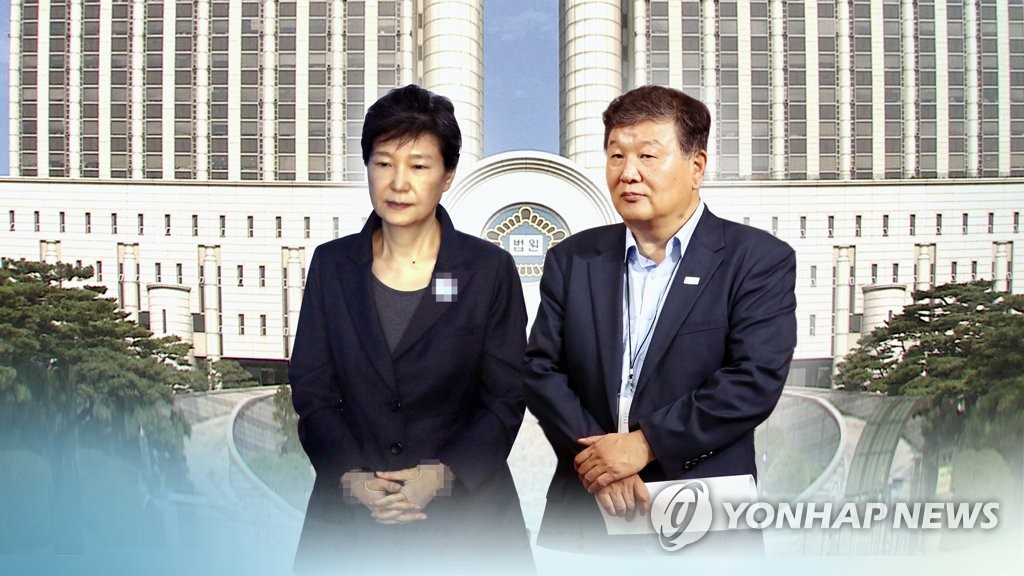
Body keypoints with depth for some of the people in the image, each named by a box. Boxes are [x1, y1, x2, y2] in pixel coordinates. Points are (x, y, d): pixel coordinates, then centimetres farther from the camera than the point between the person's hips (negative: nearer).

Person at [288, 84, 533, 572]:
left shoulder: (490, 269, -3)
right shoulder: (332, 265, 3)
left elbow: (506, 398, -3)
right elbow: (312, 390, 1)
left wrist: (442, 474, -16)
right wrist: (352, 477, -13)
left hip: (464, 509, -1)